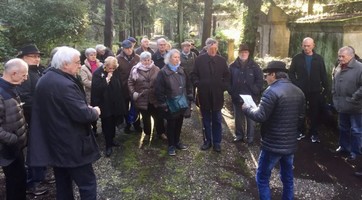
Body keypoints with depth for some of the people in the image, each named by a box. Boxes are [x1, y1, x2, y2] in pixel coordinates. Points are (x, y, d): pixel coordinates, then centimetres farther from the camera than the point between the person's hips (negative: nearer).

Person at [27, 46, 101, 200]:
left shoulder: (44, 80, 8)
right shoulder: (65, 84, -24)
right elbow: (82, 114, -28)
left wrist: (87, 108, 13)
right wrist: (95, 112, -6)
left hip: (53, 143, 10)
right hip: (71, 145, -10)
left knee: (62, 184, 20)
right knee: (87, 183, 2)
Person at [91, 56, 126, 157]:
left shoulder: (115, 73, 3)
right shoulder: (97, 73, -12)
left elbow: (120, 86, 10)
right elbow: (97, 88, -21)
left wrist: (121, 101, 9)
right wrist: (107, 80, -25)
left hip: (115, 103, 5)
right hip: (104, 105, -5)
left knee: (113, 123, 17)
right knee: (107, 125, 2)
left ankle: (111, 140, 34)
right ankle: (108, 145, 13)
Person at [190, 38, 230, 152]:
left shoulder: (221, 60, 3)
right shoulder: (199, 59, -1)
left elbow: (227, 76, 9)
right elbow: (194, 74, 4)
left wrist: (224, 87, -2)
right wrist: (197, 84, -9)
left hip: (217, 95, 0)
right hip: (204, 95, 0)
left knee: (217, 120, 8)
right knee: (206, 120, 12)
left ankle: (217, 142, 19)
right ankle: (207, 141, 24)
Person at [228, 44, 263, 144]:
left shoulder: (254, 66, -1)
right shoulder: (233, 66, 2)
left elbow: (260, 81, -2)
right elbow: (229, 81, 5)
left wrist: (255, 92, -10)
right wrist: (231, 92, -4)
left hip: (250, 97, -1)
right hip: (237, 97, 2)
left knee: (251, 118, 6)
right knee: (238, 117, 12)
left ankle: (250, 136, 18)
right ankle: (239, 135, 26)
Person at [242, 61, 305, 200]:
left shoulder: (272, 91, -19)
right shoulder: (298, 92, 7)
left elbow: (260, 116, -22)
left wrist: (246, 108, -5)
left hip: (273, 144, -8)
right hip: (291, 143, 8)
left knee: (262, 179, 6)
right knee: (288, 177, 21)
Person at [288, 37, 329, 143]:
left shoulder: (319, 58, 3)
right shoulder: (297, 58, 0)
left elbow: (323, 75, 3)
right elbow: (291, 73, 2)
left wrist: (326, 89, -2)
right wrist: (296, 84, -10)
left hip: (315, 91, 0)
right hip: (301, 90, 0)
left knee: (315, 113, 7)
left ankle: (314, 133, 18)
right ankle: (301, 132, 23)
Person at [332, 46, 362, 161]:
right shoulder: (338, 68, 8)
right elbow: (334, 84, 20)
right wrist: (335, 97, 11)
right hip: (342, 106, 7)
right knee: (343, 128, 21)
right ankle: (344, 146, 39)